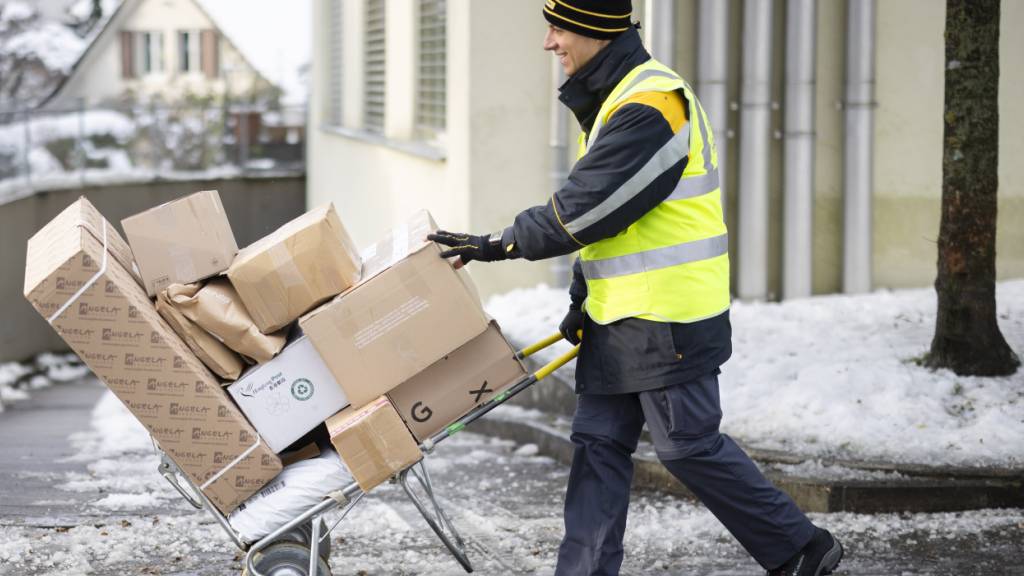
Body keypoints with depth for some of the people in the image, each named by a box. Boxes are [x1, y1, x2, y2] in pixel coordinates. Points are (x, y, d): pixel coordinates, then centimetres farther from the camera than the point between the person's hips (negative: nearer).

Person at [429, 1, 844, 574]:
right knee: (598, 444, 8)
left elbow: (583, 208, -21)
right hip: (622, 316, 10)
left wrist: (500, 244, -11)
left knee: (691, 446, -1)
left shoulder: (651, 105, -19)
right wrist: (584, 297, 16)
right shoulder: (614, 99, 14)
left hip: (669, 320, -10)